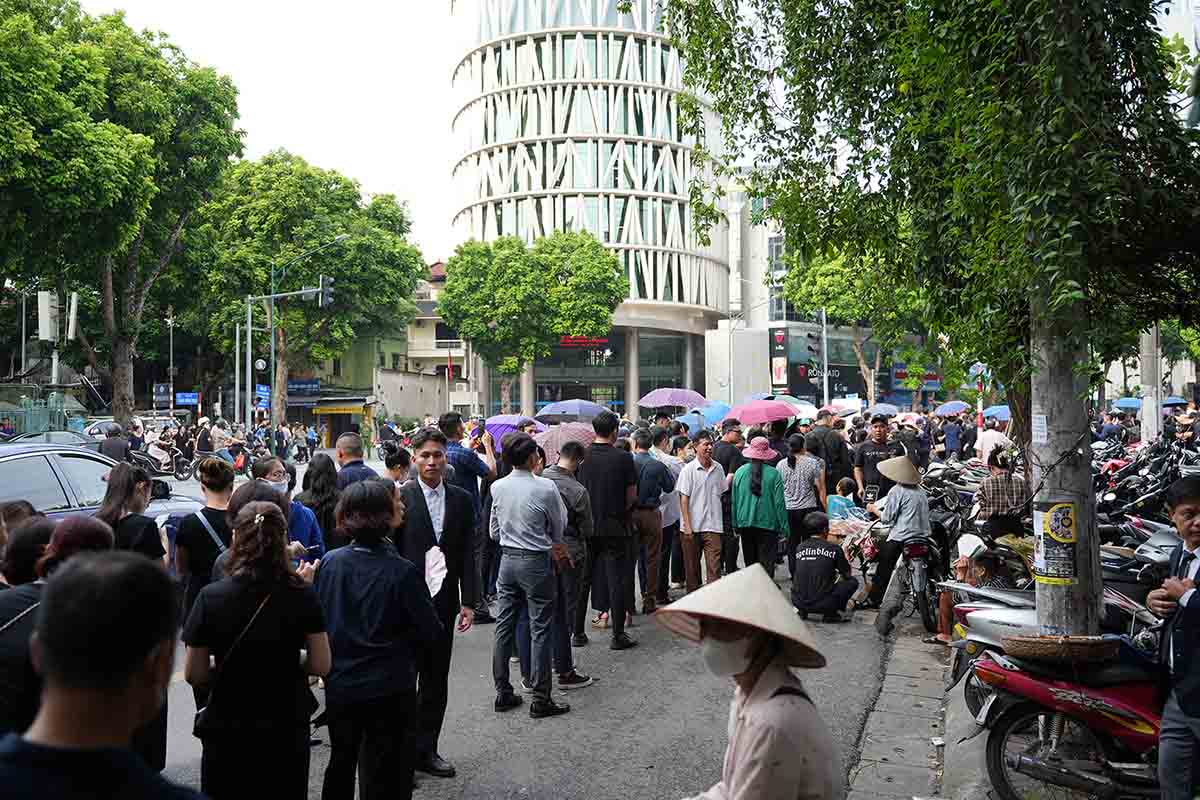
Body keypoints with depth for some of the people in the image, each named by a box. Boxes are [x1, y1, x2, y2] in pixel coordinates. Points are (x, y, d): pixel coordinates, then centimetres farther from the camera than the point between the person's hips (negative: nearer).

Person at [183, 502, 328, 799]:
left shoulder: (211, 597, -14)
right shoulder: (301, 595, -12)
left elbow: (194, 675, -8)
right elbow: (321, 664, -7)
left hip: (227, 732, -1)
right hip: (287, 730, 1)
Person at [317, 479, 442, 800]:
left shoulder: (330, 562, -8)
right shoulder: (403, 572, -20)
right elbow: (432, 633, -14)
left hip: (339, 686, 4)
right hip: (389, 690, -4)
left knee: (340, 767, 24)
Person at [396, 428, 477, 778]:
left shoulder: (461, 500, 5)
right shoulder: (399, 497, -6)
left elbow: (468, 555, 5)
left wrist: (468, 601, 0)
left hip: (443, 602, 4)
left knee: (436, 680, 12)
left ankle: (426, 749, 24)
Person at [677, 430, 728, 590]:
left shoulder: (718, 468, 6)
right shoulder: (688, 469, -5)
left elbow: (721, 494, 15)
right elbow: (683, 499, -6)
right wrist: (687, 526, -11)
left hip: (713, 525, 2)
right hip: (692, 526, -2)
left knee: (714, 566, -6)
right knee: (692, 567, 10)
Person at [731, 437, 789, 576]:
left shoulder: (740, 472, 0)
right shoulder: (774, 474, -10)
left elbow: (734, 500, 6)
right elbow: (779, 502, -9)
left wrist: (735, 524, 16)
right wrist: (784, 527, -1)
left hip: (745, 523, 3)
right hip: (767, 523, -3)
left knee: (750, 562, 15)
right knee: (767, 563, 0)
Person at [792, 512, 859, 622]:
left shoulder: (799, 548, 7)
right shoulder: (833, 548, -4)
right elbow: (847, 575, 9)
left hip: (797, 602, 5)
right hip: (822, 604, -4)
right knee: (853, 581, 15)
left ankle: (802, 610, 16)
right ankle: (830, 613, 3)